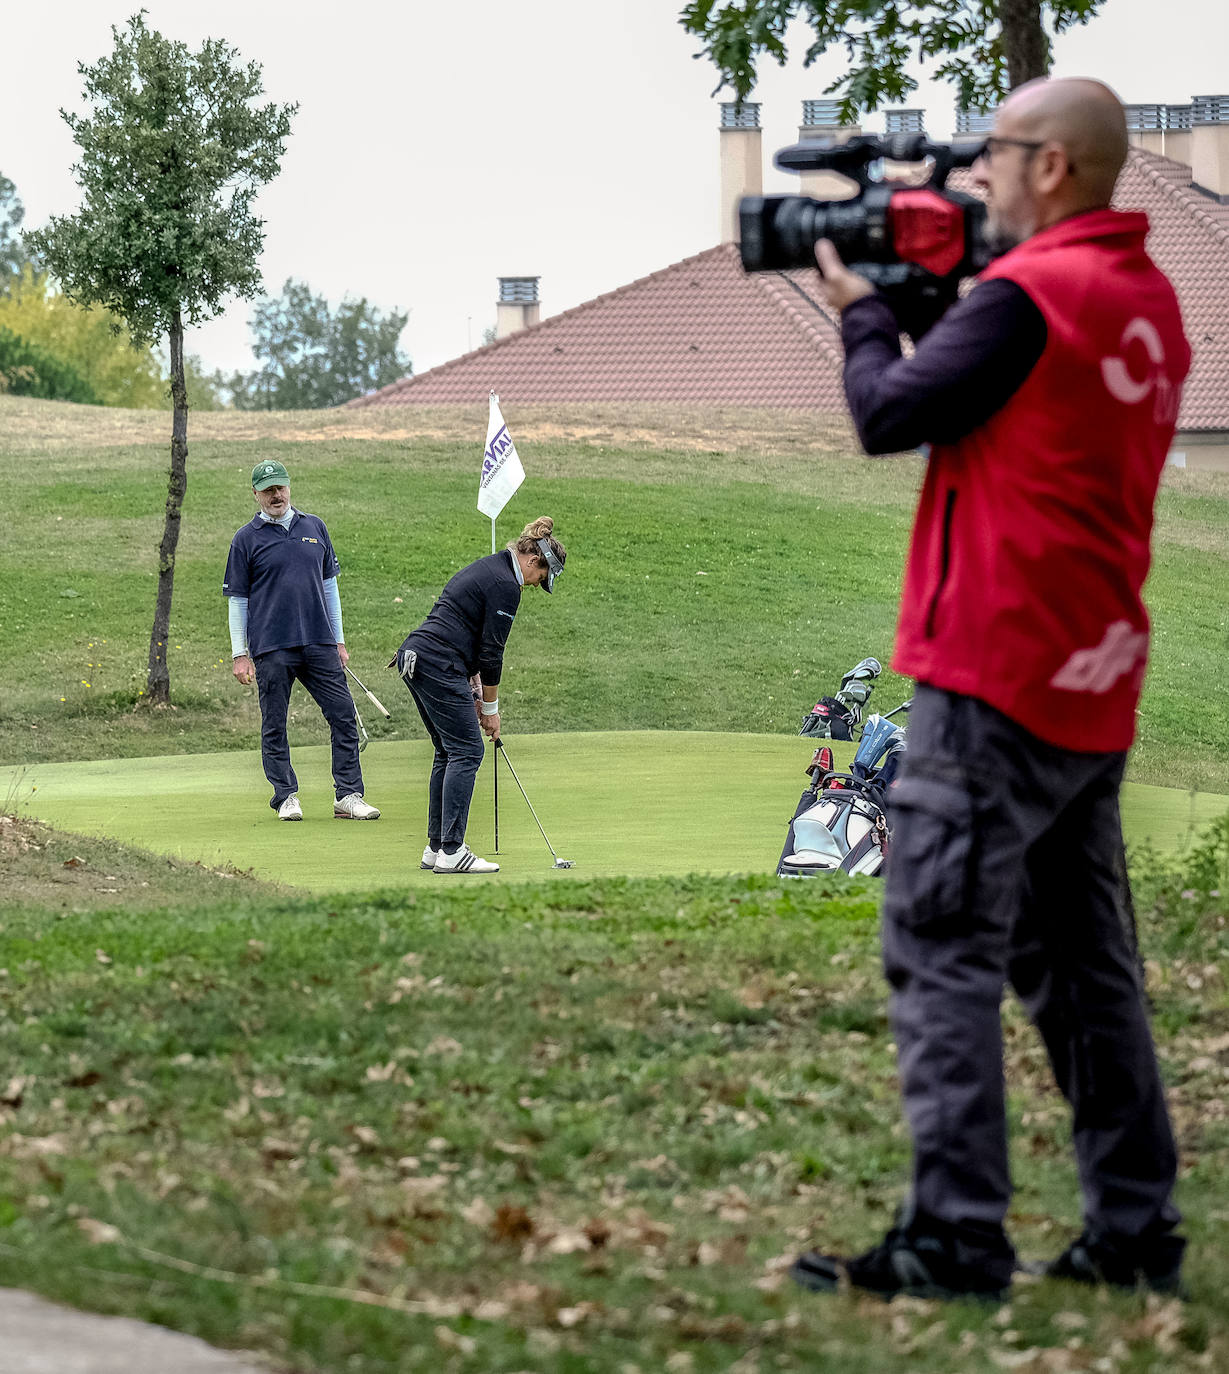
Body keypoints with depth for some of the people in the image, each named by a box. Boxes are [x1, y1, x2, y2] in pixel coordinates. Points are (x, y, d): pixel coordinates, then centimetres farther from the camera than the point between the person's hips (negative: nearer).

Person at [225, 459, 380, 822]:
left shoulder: (314, 528, 13)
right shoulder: (246, 540, 2)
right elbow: (237, 599, 3)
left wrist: (339, 641, 13)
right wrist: (239, 654, -3)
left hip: (320, 643, 3)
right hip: (272, 649, -3)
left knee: (344, 716, -2)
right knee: (274, 726, 1)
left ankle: (348, 796, 2)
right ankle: (286, 796, 12)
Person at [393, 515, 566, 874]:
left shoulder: (487, 567, 20)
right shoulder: (506, 585, -10)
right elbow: (491, 652, -9)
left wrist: (475, 690, 18)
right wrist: (490, 708, 1)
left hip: (414, 657, 10)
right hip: (439, 666, -10)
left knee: (449, 752, 14)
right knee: (466, 752, -6)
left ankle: (436, 847, 16)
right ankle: (451, 851, -10)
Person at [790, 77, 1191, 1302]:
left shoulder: (1028, 295, -15)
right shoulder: (1147, 300, 13)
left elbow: (889, 416, -12)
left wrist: (860, 312, 5)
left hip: (996, 680, -9)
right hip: (1092, 692, 9)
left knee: (942, 954, -6)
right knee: (1082, 965, 13)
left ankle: (953, 1240, -9)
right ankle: (1134, 1233, 15)